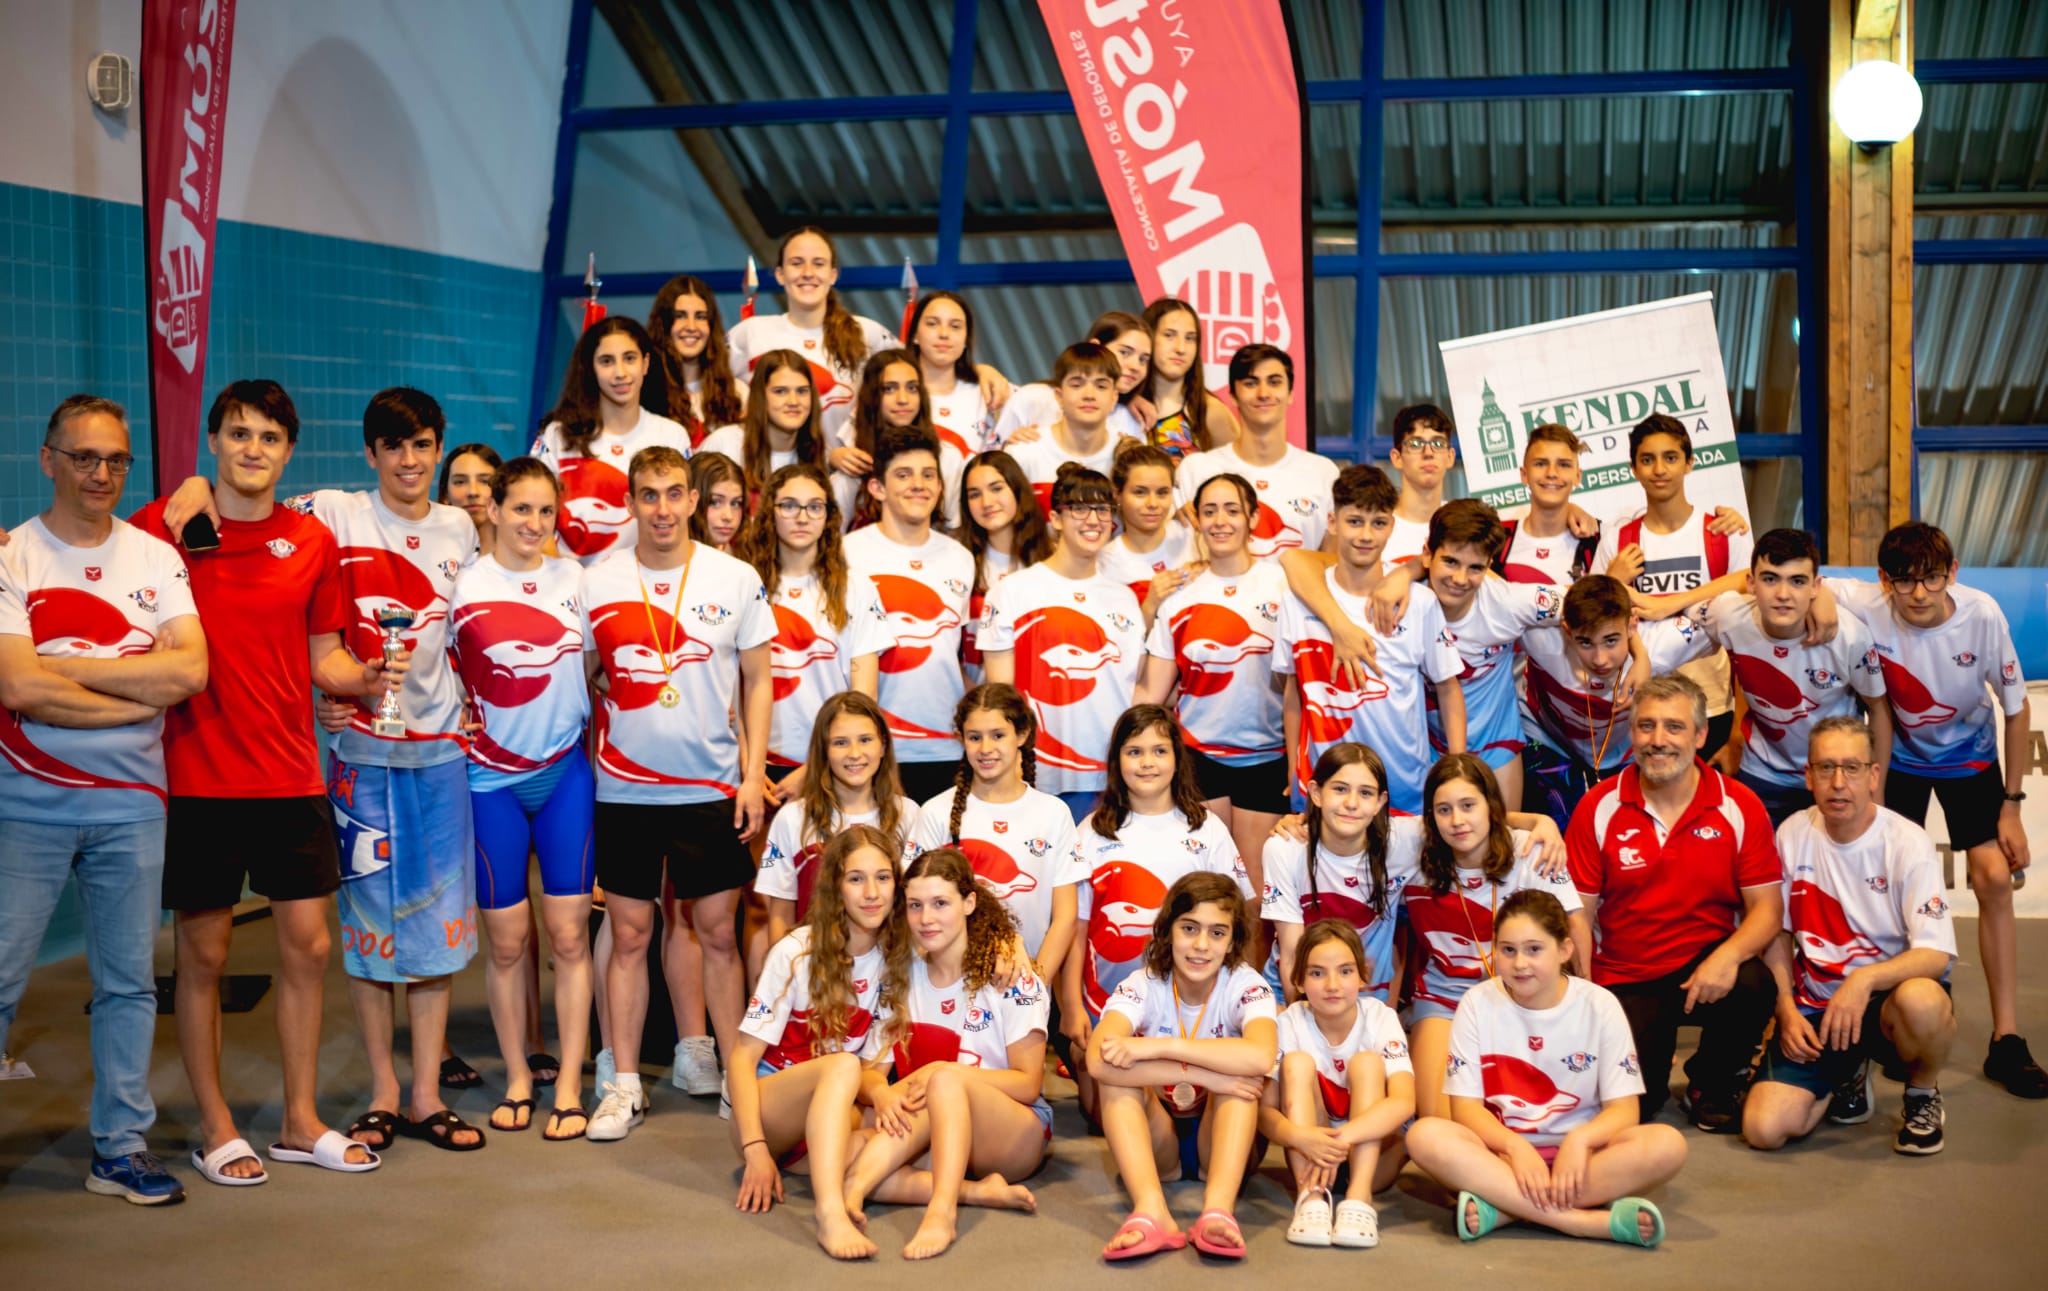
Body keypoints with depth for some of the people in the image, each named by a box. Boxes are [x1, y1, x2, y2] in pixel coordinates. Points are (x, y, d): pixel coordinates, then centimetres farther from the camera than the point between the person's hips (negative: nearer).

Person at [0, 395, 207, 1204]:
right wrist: (141, 693, -10)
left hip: (131, 801, 3)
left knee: (128, 979, 8)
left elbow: (191, 669, -7)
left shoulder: (156, 557, 8)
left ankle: (121, 1146, 18)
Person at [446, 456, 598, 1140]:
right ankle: (517, 1078, 20)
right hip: (494, 780, -2)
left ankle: (569, 1086, 8)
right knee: (507, 939, 4)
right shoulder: (465, 588, -4)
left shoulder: (574, 578, 4)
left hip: (566, 774, 2)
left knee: (569, 934, 1)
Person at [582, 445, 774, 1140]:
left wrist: (753, 772, -1)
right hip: (624, 789, 1)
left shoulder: (735, 579, 0)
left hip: (711, 787, 0)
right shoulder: (597, 582, 1)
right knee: (628, 935, 6)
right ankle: (624, 1084, 14)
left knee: (718, 932, 6)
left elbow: (757, 679, 5)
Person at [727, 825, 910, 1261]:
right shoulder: (796, 954, -10)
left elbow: (873, 1068, 0)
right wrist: (755, 1150, -25)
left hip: (833, 1117, 4)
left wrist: (880, 1096, -25)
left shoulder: (894, 962, 1)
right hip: (762, 1109, -4)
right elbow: (742, 1057, -13)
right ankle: (831, 1213, -56)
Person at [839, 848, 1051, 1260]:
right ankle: (977, 1191, -33)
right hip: (929, 1136, 4)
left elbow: (1029, 1084, -8)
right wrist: (880, 1093, -24)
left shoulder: (1010, 976, -7)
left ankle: (942, 1211, -50)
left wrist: (945, 1072, -22)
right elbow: (871, 1067, 1)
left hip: (1018, 1131, -4)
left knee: (944, 1080, -36)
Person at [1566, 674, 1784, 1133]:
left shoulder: (1740, 807, -5)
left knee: (1754, 985, -33)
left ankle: (1713, 1086, -1)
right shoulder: (1598, 808, -6)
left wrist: (1728, 956, -27)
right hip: (1624, 980, -1)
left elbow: (1766, 908, -7)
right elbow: (1578, 914, -3)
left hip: (1704, 969, 1)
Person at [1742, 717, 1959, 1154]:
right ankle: (1847, 1076, 17)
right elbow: (1777, 932, 9)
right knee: (1764, 1129, -18)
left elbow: (1935, 955, -18)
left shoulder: (1907, 843, -12)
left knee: (1921, 998, -41)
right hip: (1815, 1005, 3)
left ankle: (1923, 1093, -4)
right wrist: (1787, 1010, -3)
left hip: (1889, 993, -3)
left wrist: (1865, 978, -34)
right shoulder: (1792, 835, -1)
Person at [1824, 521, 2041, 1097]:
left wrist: (2011, 804, -12)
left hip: (1970, 755, 0)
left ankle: (2006, 1040, -2)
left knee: (1995, 880, -9)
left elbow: (2015, 709, -15)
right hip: (1899, 753, 0)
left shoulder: (1982, 615, -28)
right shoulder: (1863, 607, -29)